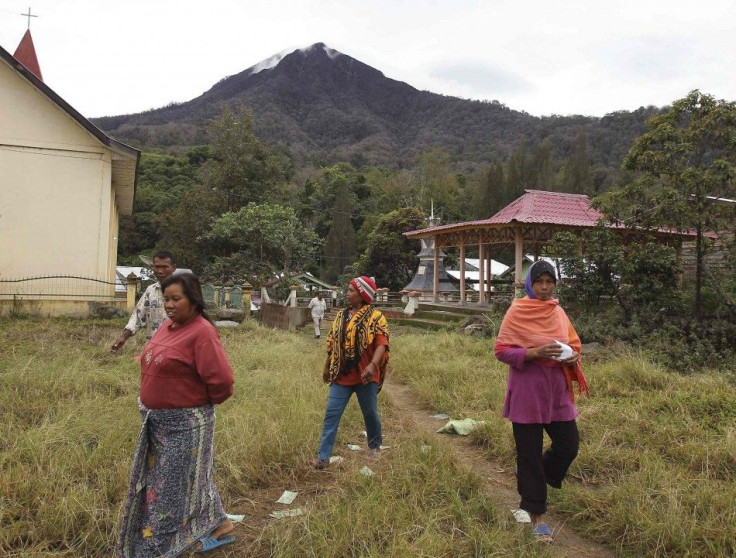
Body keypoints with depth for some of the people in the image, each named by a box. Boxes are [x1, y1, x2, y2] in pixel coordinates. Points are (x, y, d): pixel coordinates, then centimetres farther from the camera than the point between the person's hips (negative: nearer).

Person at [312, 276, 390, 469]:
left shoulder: (375, 317, -7)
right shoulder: (341, 315, 9)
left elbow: (382, 343, -17)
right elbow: (332, 344, 16)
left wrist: (373, 364, -32)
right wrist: (327, 368, 21)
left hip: (365, 375, -4)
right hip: (341, 375, 4)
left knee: (370, 414, 13)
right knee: (331, 414, -2)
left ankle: (375, 447, 37)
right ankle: (323, 456, 2)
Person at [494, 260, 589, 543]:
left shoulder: (559, 313, 7)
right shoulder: (516, 312, -9)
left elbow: (574, 346, 16)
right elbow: (501, 351, -11)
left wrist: (572, 357, -7)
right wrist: (534, 353, -24)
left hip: (557, 390, 5)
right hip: (527, 392, -5)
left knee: (568, 447, 8)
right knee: (530, 453, 3)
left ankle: (529, 477, 36)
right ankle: (535, 514, 20)